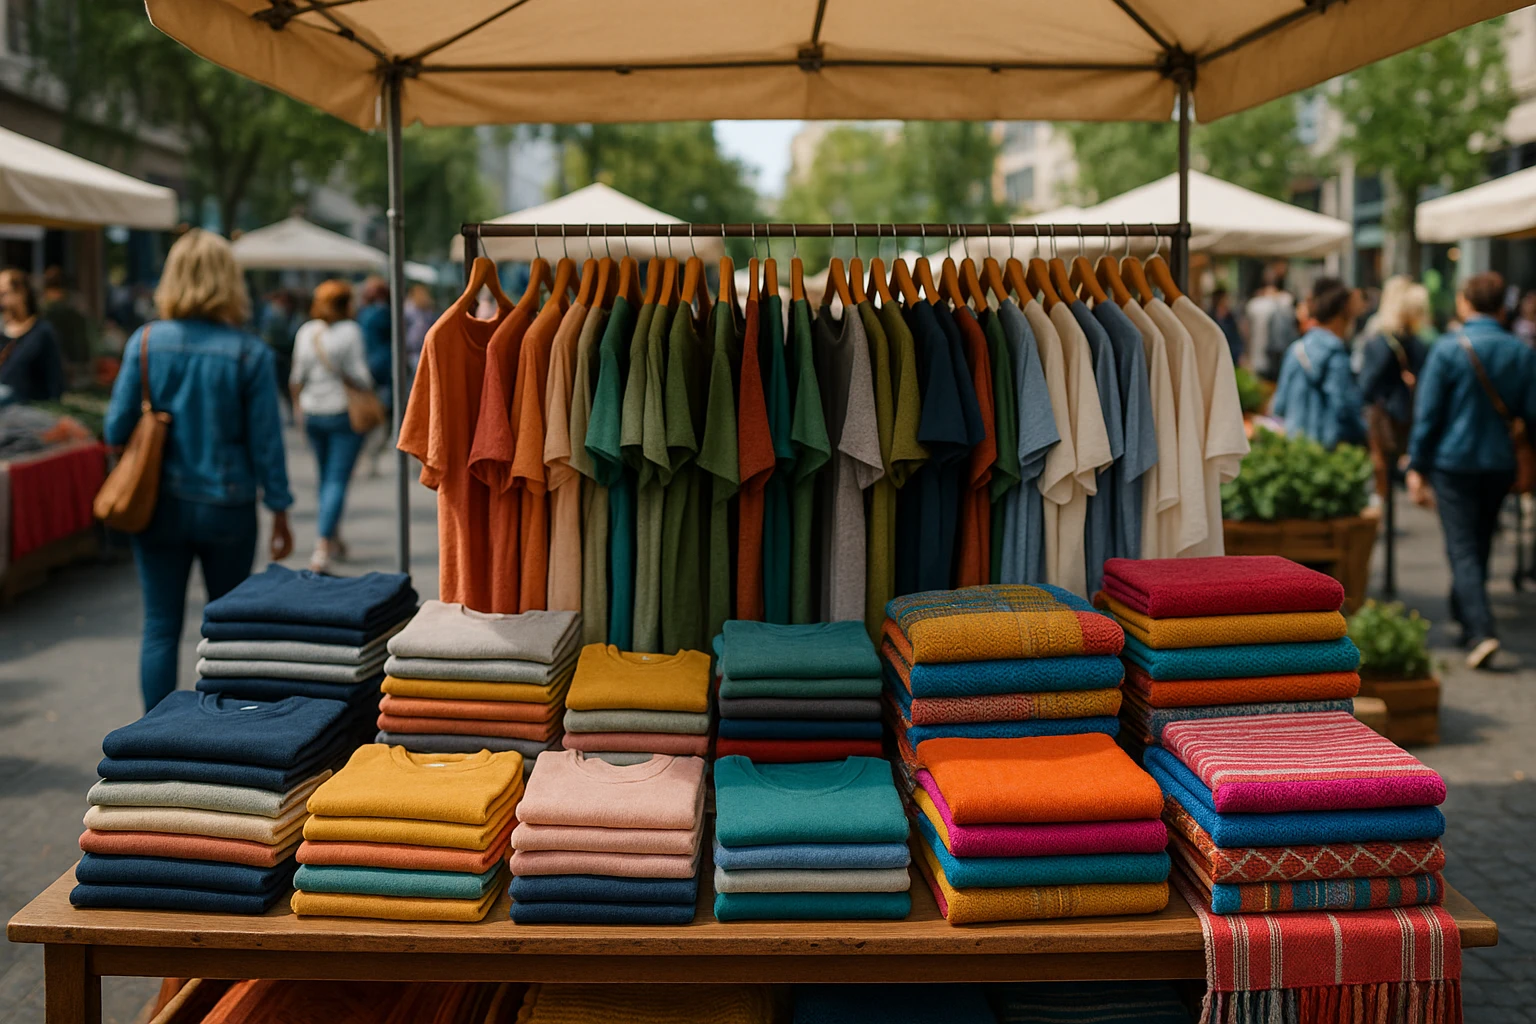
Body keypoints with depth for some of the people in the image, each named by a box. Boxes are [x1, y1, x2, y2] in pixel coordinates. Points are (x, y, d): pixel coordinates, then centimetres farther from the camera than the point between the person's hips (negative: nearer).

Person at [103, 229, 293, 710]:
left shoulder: (147, 341, -5)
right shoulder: (250, 353, -9)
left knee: (160, 628, 8)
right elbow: (265, 442, -6)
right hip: (227, 508, 0)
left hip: (160, 505, 1)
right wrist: (280, 514, 2)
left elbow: (117, 430, -2)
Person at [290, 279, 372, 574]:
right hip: (344, 413, -5)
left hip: (313, 413, 5)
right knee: (338, 480, -6)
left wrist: (300, 406, 19)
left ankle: (335, 540, 29)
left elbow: (297, 377, 8)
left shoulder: (306, 331, 5)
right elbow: (360, 375, -13)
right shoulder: (350, 331, -11)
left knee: (326, 477, 18)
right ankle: (323, 546, -17)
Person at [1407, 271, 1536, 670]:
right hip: (1500, 464, 4)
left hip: (1454, 461, -4)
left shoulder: (1448, 349, -11)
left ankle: (1481, 631, -18)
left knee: (1463, 550, -5)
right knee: (1480, 547, 18)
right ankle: (1464, 618, 31)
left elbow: (1427, 412, -10)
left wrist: (1416, 467, -4)